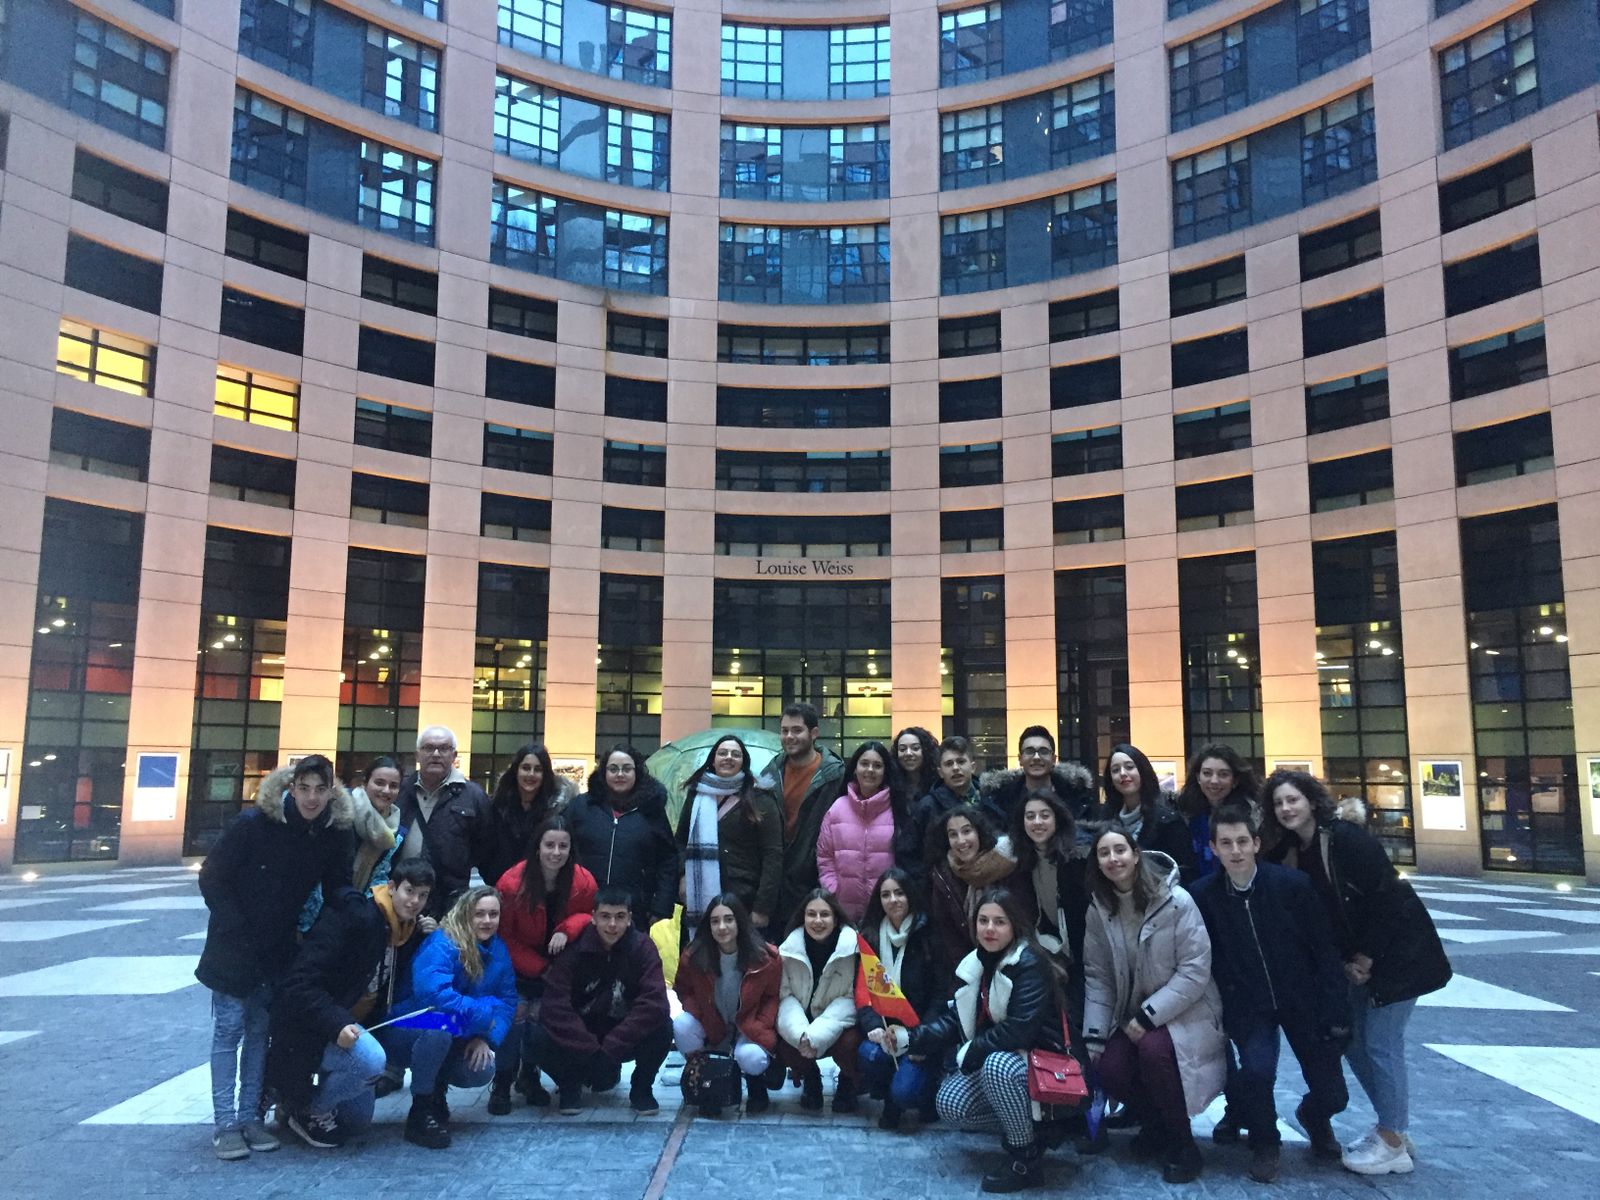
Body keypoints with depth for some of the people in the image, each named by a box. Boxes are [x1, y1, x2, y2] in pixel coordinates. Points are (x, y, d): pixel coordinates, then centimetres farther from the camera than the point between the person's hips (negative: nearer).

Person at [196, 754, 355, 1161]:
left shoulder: (336, 833, -11)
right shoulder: (253, 823, -21)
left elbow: (337, 886, 1)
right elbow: (212, 879, -13)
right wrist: (238, 930, -16)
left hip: (280, 948, 3)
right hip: (235, 944, -3)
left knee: (261, 1031, 10)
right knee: (229, 1029, 0)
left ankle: (250, 1116, 18)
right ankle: (224, 1123, 7)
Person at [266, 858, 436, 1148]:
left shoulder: (409, 931, 1)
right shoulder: (355, 918, -25)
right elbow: (301, 984, -29)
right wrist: (336, 1024, -39)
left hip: (354, 1025, 9)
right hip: (311, 1030, -9)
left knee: (358, 1119, 12)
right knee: (371, 1060, -33)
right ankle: (306, 1110, -7)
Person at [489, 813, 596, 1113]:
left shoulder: (583, 882, -17)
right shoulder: (512, 882, -23)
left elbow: (588, 916, -3)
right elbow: (503, 936, -14)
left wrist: (566, 930, -26)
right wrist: (539, 968, -19)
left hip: (557, 963, 2)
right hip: (517, 965, -2)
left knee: (542, 1015, -6)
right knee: (516, 1013, -19)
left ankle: (529, 1076, 20)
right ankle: (502, 1083, -2)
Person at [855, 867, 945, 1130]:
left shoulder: (928, 935, -4)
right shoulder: (869, 935, 5)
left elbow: (940, 993, -6)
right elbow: (861, 989, 0)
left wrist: (913, 1034, -16)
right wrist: (874, 1027, -19)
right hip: (882, 1026, 3)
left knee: (904, 1091, -24)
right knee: (871, 1054, -30)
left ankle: (930, 1090, 15)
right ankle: (889, 1103, 4)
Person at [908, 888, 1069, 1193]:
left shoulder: (1031, 963, -19)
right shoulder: (974, 964, 3)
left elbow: (1020, 1028, -28)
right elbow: (954, 1019, 3)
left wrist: (967, 1053, -21)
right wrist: (912, 1038, -14)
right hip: (988, 1059, 7)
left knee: (998, 1065, -37)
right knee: (950, 1105, -13)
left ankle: (1026, 1157, -16)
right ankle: (1023, 1123, 11)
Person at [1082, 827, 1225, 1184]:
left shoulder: (1176, 901, -19)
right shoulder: (1098, 911, -4)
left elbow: (1196, 970, -18)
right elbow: (1097, 976, 2)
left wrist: (1149, 1017, -22)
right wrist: (1094, 1035, -7)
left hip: (1185, 1009, -4)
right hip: (1132, 1015, 5)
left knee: (1154, 1048, -32)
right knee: (1109, 1070, -18)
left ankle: (1183, 1145, -9)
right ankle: (1156, 1124, 15)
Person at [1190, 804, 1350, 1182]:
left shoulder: (1292, 884, -15)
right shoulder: (1203, 894, -12)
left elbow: (1325, 950, -9)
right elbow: (1209, 959, -2)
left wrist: (1336, 1013, -12)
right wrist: (1224, 1006, -9)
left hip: (1302, 999, 1)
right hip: (1249, 1006, 0)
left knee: (1332, 1094, 0)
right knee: (1256, 1070, -25)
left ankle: (1313, 1117, 40)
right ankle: (1264, 1142, 8)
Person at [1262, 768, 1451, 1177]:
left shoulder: (1346, 838, -20)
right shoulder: (1290, 853, 0)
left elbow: (1385, 897, -20)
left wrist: (1366, 957, -16)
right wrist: (1346, 961, -2)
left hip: (1397, 950, -8)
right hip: (1357, 958, 8)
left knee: (1381, 1043, -5)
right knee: (1352, 1040, 9)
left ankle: (1393, 1145, 8)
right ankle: (1393, 1130, 25)